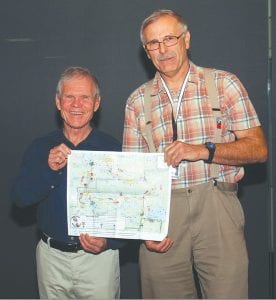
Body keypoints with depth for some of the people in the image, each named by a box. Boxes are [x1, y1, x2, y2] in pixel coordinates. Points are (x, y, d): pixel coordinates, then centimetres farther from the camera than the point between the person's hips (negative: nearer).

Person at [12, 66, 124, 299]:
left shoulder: (112, 149, -7)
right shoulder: (40, 148, 1)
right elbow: (20, 198, -8)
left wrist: (108, 241, -21)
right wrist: (49, 169, -22)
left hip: (98, 256, -2)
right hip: (51, 257, 3)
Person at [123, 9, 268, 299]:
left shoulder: (224, 84, 4)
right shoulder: (137, 101, 10)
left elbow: (258, 148, -1)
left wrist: (203, 151, -15)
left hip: (216, 206, -1)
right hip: (160, 212, 2)